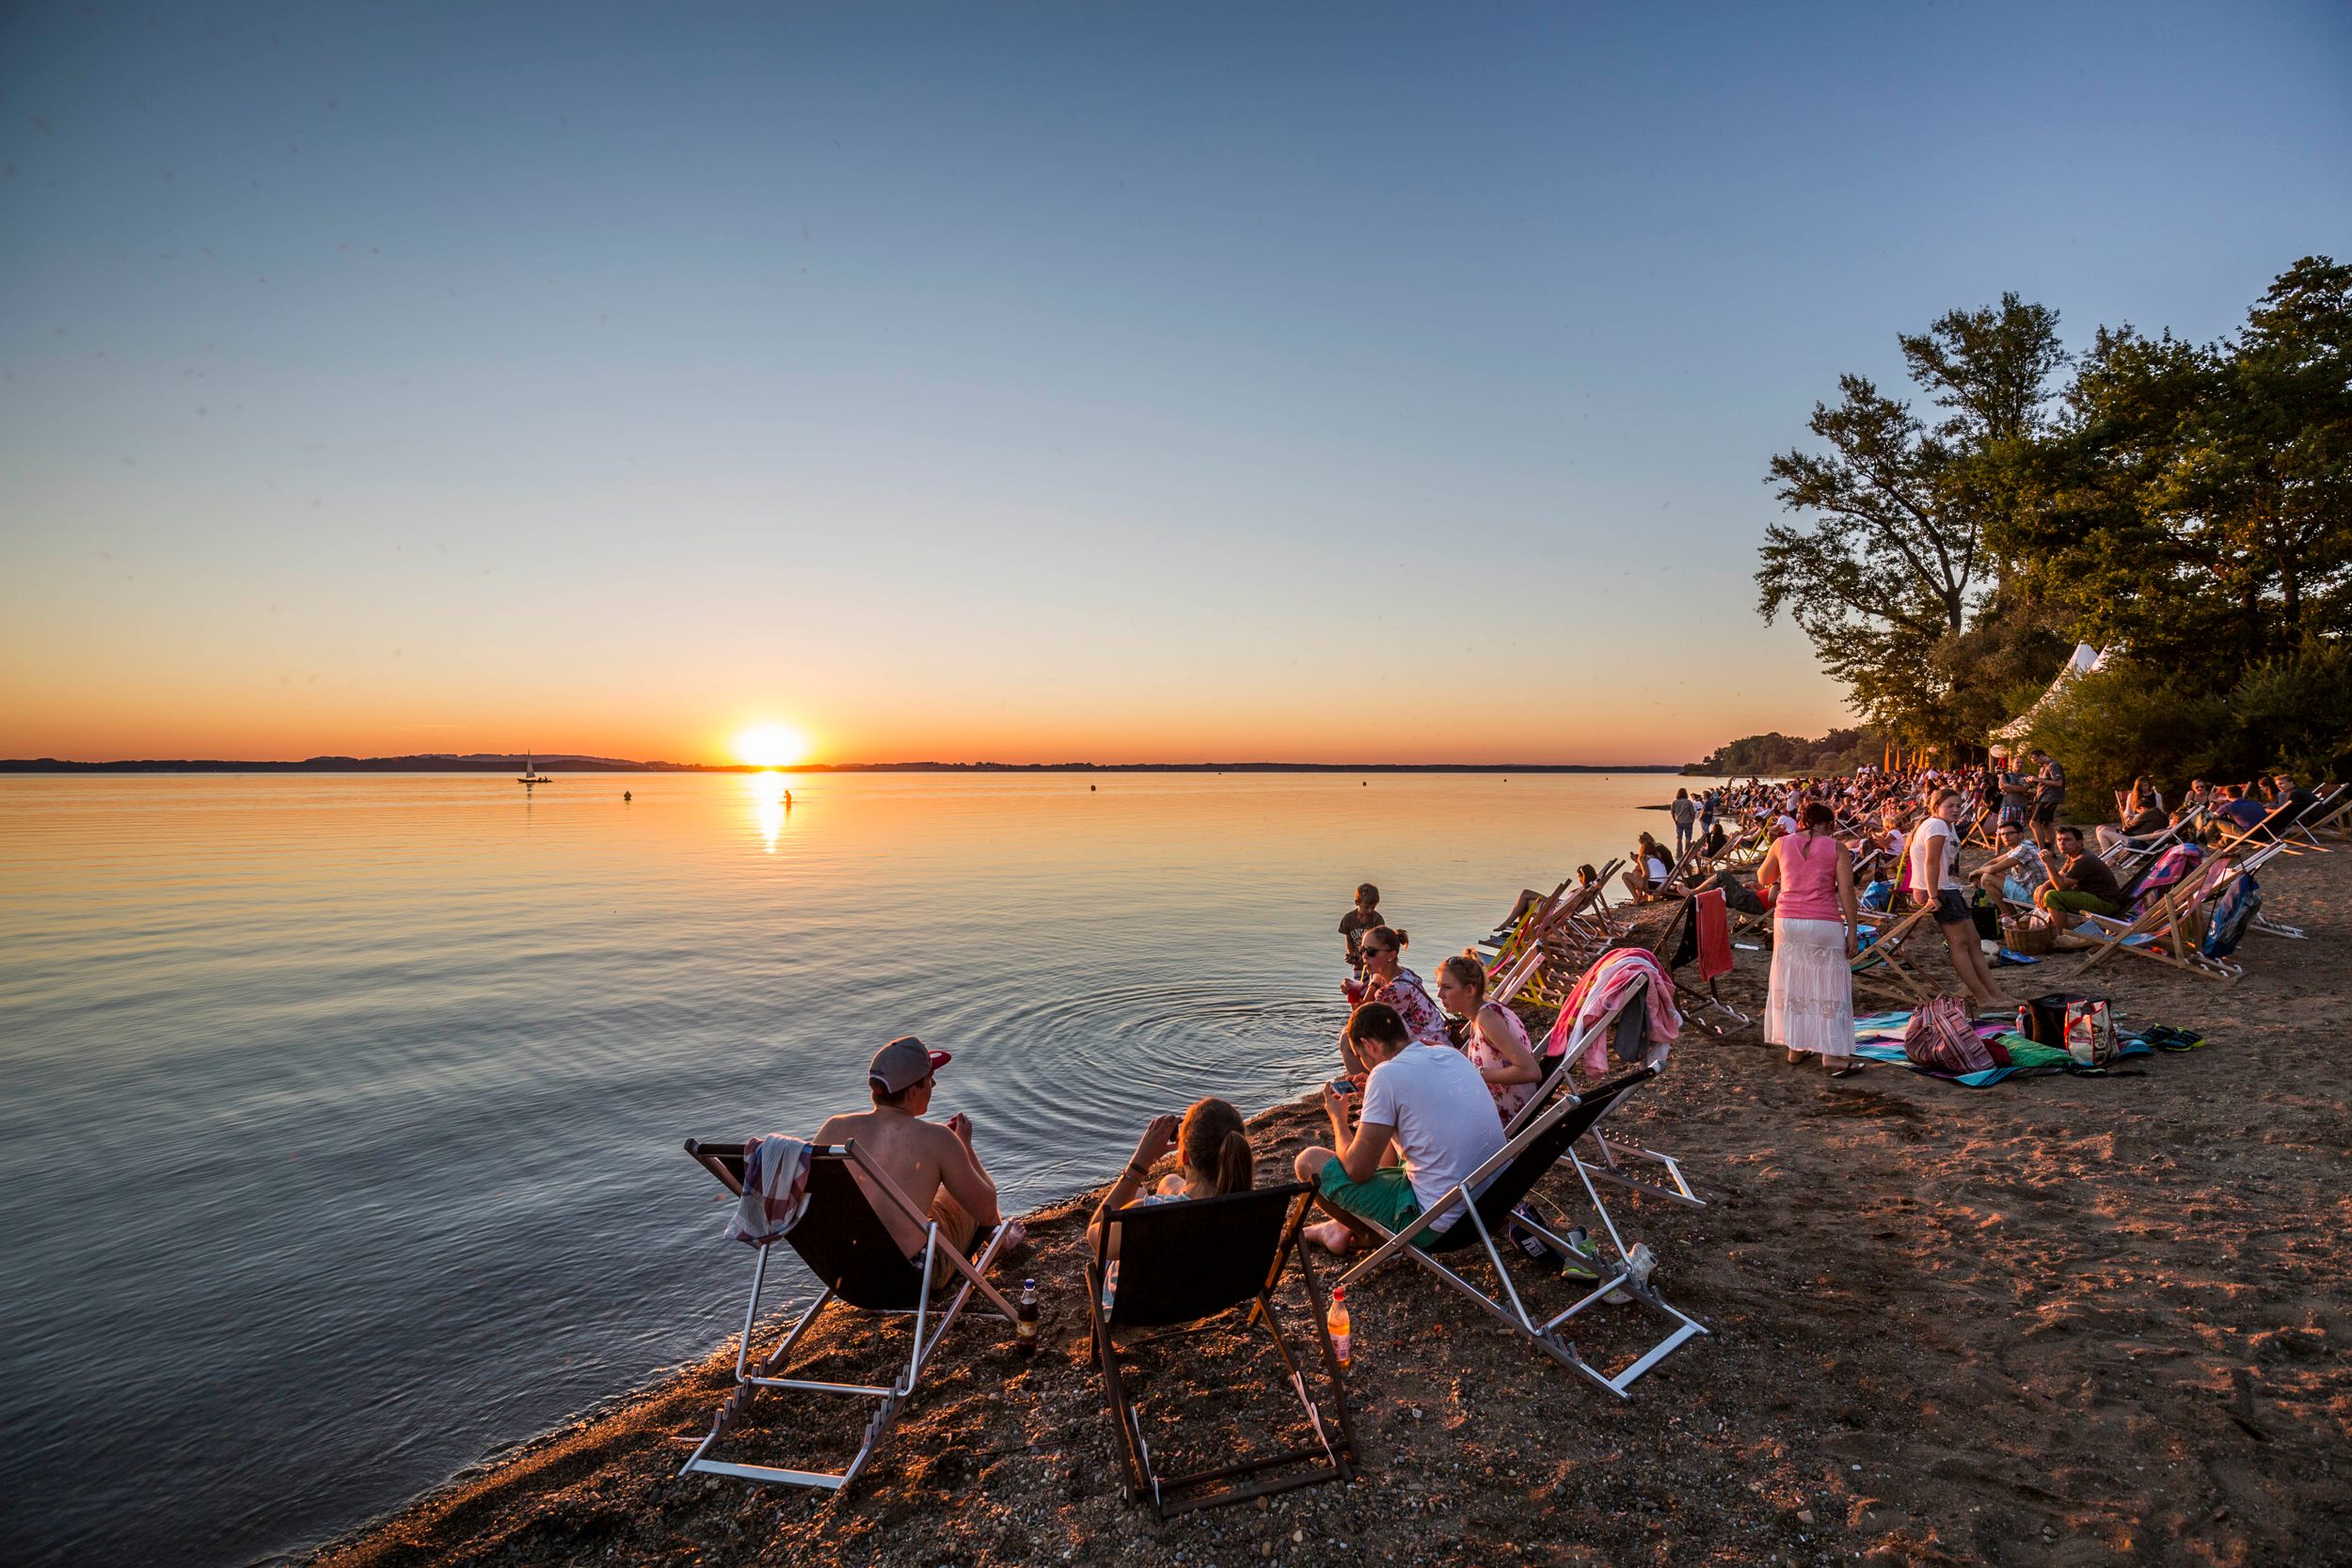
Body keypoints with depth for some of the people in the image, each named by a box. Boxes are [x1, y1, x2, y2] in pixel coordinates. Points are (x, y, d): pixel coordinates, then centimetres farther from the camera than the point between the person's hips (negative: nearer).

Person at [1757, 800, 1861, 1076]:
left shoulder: (1782, 844, 6)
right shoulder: (1837, 848, -1)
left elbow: (1763, 878, 19)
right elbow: (1846, 893, -5)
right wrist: (1852, 932, -2)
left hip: (1787, 921, 3)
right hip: (1824, 925, -3)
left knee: (1791, 984, 14)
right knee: (1828, 988, 4)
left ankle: (1795, 1048, 22)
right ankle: (1833, 1056, 4)